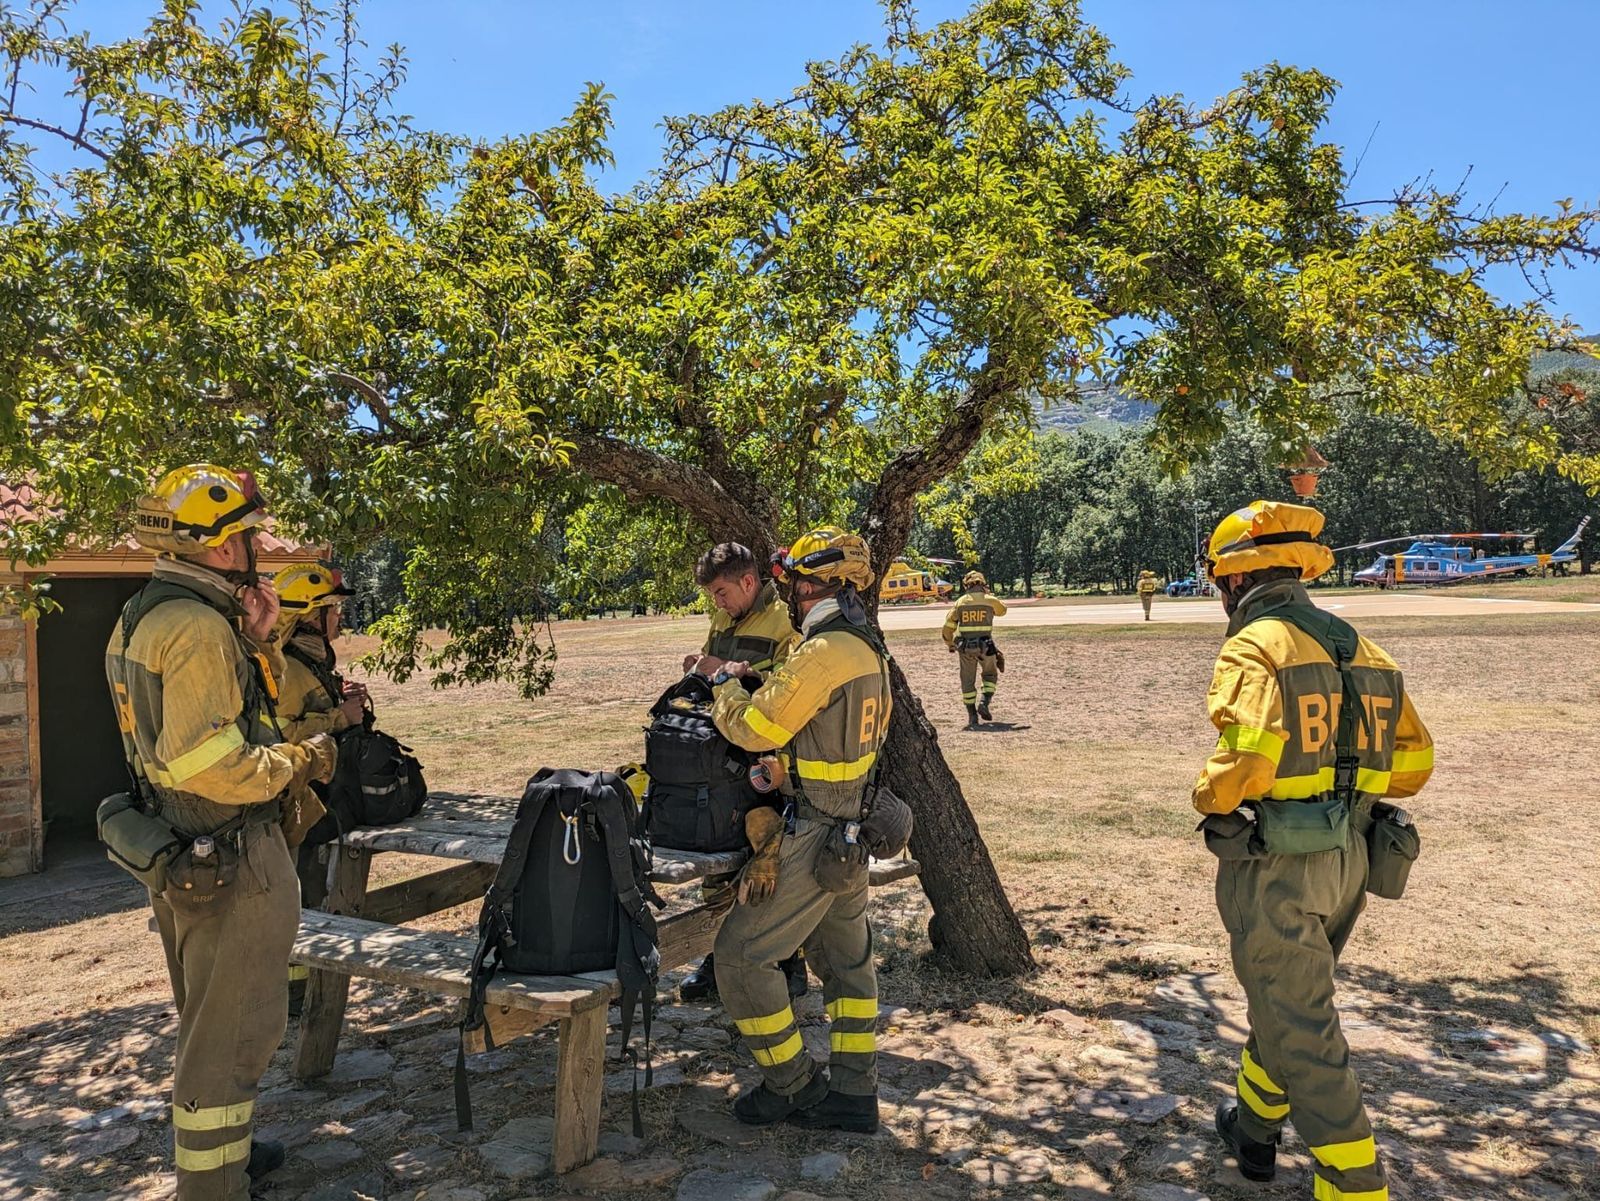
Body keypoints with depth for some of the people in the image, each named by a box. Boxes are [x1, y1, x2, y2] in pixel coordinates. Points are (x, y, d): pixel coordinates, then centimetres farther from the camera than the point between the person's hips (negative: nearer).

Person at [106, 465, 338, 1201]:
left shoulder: (144, 615, 10)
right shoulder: (199, 628, -23)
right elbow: (210, 762, -29)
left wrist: (257, 643, 3)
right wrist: (298, 763, -15)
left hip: (182, 851, 11)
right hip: (230, 856, -11)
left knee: (209, 1019, 25)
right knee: (234, 1029, 3)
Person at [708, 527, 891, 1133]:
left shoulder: (822, 653, -23)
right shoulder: (869, 650, 8)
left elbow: (753, 729, -21)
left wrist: (728, 685, 0)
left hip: (813, 837, -10)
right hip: (853, 829, 10)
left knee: (741, 953, 2)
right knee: (846, 958, 19)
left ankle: (792, 1084, 14)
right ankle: (854, 1093, 27)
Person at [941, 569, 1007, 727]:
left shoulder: (960, 601, 1)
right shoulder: (990, 600, -1)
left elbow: (949, 625, 1)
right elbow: (1002, 610, 23)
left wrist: (949, 643, 15)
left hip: (965, 648, 1)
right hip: (985, 646, 0)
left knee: (968, 681, 13)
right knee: (990, 675, 22)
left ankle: (972, 715, 12)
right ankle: (984, 702, 2)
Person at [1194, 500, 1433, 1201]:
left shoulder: (1255, 646, -15)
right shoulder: (1357, 648, 9)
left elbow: (1247, 758, -29)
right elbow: (1414, 756, 13)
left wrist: (1209, 797, -9)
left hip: (1275, 867, -9)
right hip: (1347, 860, 9)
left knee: (1300, 1036, 1)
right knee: (1287, 1001, 25)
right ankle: (1253, 1129, 44)